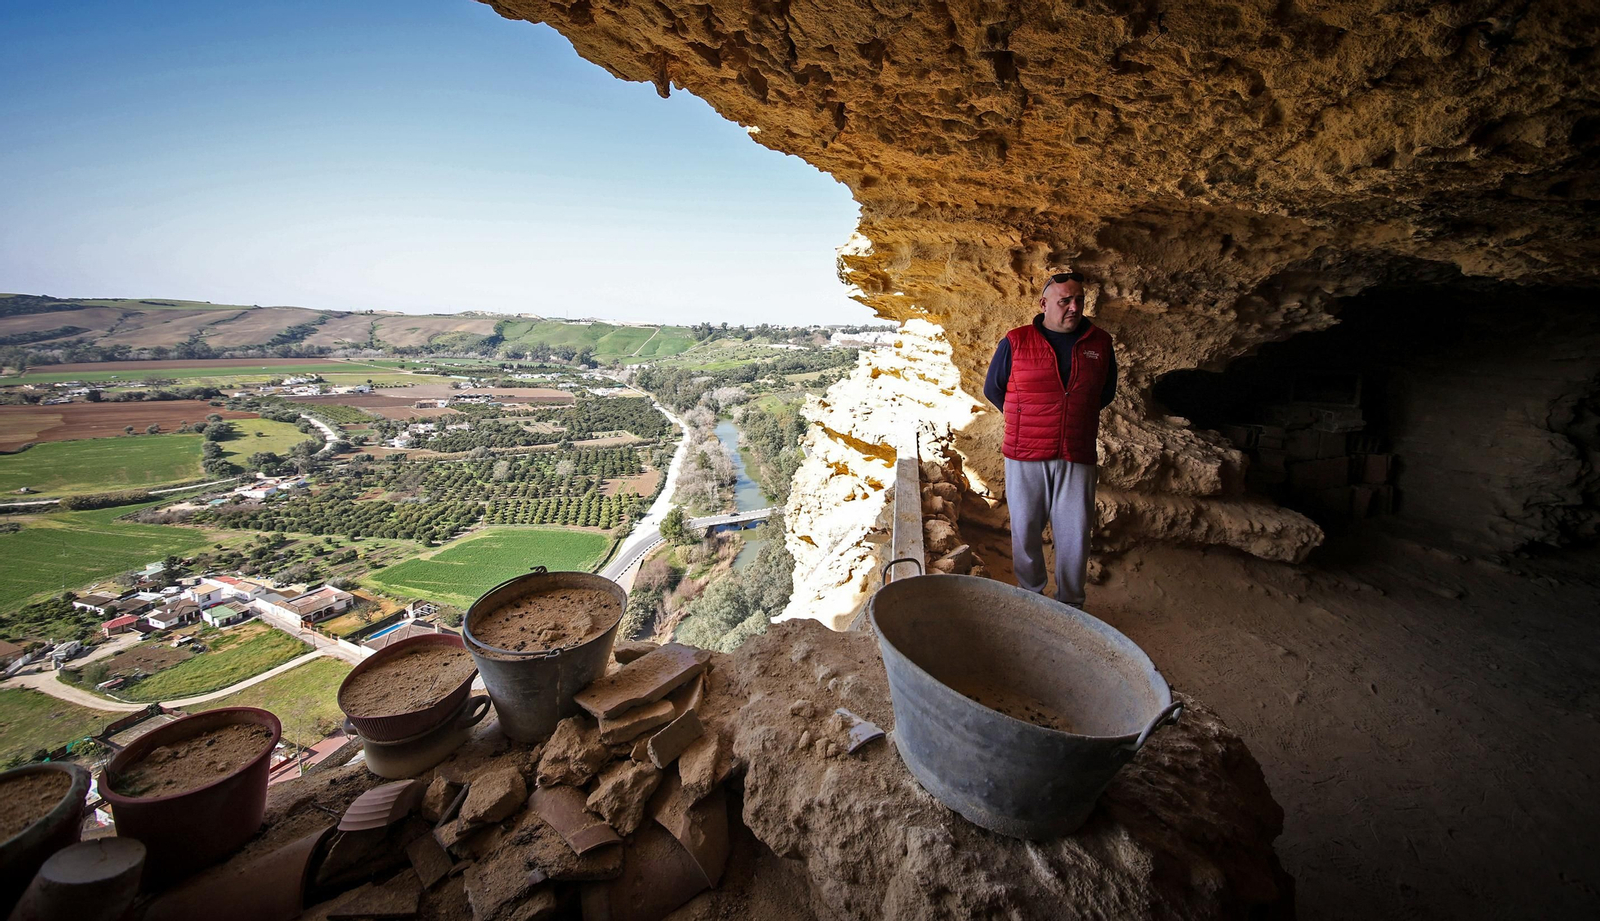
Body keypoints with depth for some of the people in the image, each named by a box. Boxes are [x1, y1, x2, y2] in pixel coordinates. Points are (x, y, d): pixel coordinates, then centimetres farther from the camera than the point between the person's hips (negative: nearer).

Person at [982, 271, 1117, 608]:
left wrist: (1078, 418, 15)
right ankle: (1030, 596, 27)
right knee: (1025, 530, 8)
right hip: (1025, 456, -1)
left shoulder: (1101, 343, 6)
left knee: (1075, 534, 6)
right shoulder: (1015, 342, -2)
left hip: (1077, 457, 2)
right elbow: (992, 388, 11)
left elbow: (1106, 392, 22)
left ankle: (1070, 605, 24)